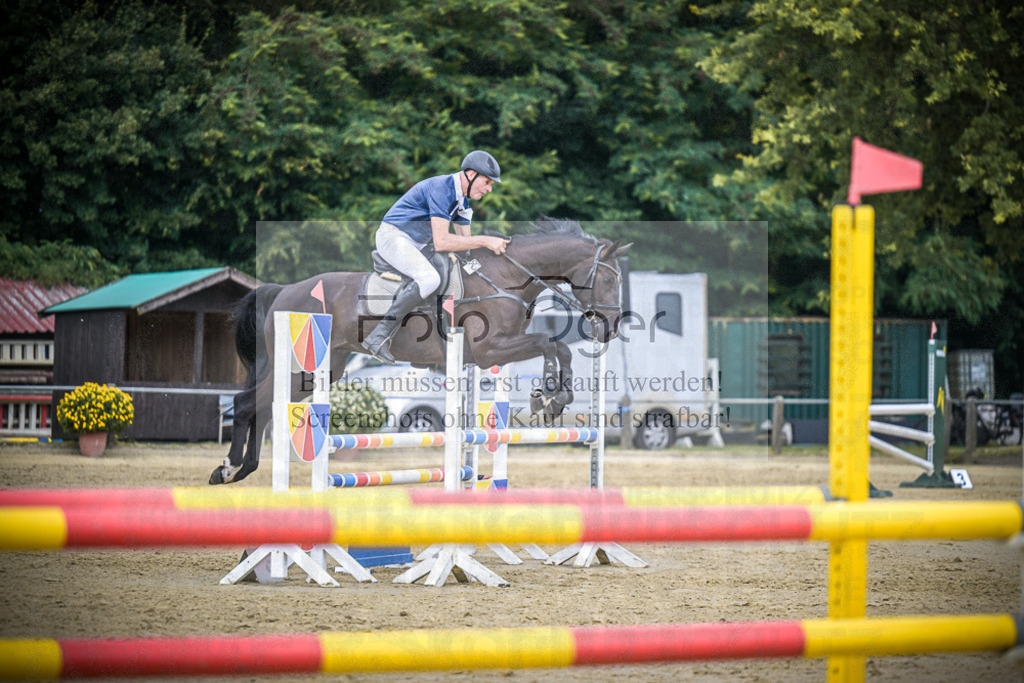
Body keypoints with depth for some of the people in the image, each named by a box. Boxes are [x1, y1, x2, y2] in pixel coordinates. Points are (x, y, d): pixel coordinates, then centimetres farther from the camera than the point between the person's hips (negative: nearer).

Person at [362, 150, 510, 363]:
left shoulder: (462, 198, 10)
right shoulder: (442, 188, -22)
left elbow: (465, 240, 14)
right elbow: (441, 242, -29)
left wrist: (494, 245, -3)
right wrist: (485, 240, -27)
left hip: (416, 244, 11)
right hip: (393, 236, -11)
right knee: (430, 279, -32)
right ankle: (379, 336, -32)